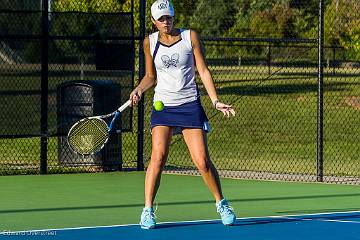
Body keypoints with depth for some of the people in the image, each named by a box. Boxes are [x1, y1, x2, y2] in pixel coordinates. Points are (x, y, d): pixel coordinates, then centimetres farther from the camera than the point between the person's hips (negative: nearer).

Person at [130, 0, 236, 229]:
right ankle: (148, 211, -7)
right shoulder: (150, 42, 5)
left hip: (190, 105, -1)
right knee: (158, 157, -15)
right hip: (162, 105, 1)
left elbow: (203, 70, 1)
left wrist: (216, 101, -6)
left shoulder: (190, 37, 0)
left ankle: (221, 204, 15)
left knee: (203, 161, -6)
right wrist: (139, 90, -5)